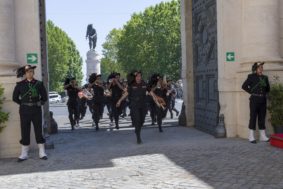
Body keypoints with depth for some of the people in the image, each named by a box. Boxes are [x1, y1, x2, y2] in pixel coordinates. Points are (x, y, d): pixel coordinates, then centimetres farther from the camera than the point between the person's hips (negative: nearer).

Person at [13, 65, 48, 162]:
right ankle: (24, 154, 14)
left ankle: (42, 152, 11)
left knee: (39, 131, 3)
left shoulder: (39, 84, 2)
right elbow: (15, 98, 9)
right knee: (25, 132, 4)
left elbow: (44, 97, 10)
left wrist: (39, 103, 1)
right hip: (24, 111, 0)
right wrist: (23, 104, 3)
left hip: (36, 110, 0)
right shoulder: (20, 84, 1)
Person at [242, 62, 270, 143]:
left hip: (263, 100, 5)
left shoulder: (265, 77, 12)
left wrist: (264, 93, 4)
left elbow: (268, 88, 22)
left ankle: (263, 136, 14)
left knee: (262, 117, 8)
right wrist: (251, 92, -4)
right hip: (254, 99, -5)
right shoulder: (251, 77, -2)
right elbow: (244, 86, -3)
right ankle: (251, 136, 3)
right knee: (253, 117, -2)